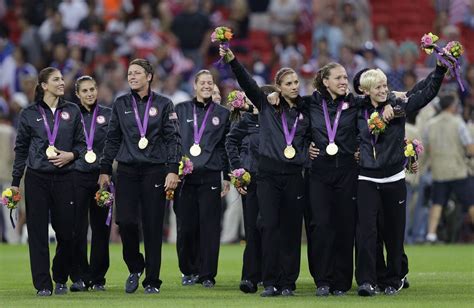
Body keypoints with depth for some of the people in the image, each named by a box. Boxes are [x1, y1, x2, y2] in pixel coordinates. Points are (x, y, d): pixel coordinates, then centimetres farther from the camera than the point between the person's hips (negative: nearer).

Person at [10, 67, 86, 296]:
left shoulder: (72, 111, 8)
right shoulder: (29, 114, 4)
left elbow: (81, 144, 13)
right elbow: (21, 149, 8)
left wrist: (71, 155, -9)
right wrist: (15, 182, 6)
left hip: (64, 178, 1)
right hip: (36, 178, -1)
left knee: (66, 231, 1)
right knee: (38, 232, -3)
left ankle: (61, 279, 21)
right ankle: (43, 284, 2)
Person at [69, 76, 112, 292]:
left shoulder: (108, 115, 8)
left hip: (102, 176, 1)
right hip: (77, 176, -1)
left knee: (101, 227, 2)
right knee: (77, 228, -8)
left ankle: (98, 278, 10)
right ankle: (80, 277, -2)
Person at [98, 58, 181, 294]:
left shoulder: (163, 105, 3)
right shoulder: (121, 104, 10)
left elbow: (173, 139, 1)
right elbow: (112, 139, 13)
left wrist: (172, 170, -8)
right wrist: (104, 170, 8)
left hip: (154, 171, -2)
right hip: (127, 171, 2)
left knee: (153, 227, -1)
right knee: (125, 221, -12)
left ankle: (152, 281, 6)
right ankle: (135, 268, 12)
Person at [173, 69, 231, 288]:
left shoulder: (222, 113, 11)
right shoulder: (181, 110, 9)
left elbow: (226, 147, 11)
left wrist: (227, 177, 7)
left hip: (210, 176, 0)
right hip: (184, 176, 0)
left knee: (209, 226, -4)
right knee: (186, 226, 0)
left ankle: (207, 274, 2)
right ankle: (189, 271, 13)